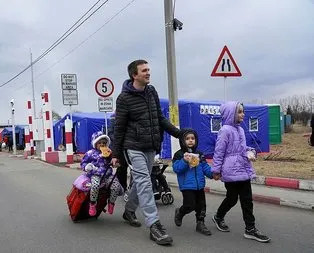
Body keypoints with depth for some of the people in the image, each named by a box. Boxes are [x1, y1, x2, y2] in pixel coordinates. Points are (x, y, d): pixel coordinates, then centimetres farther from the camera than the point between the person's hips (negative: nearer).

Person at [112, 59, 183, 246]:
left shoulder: (152, 92, 8)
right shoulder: (124, 98, -9)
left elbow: (160, 118, 15)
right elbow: (119, 128, -5)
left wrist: (178, 133, 9)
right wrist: (116, 153, -4)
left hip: (150, 147, 6)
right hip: (134, 147, -6)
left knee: (140, 182, 15)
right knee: (145, 183, -11)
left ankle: (129, 211, 36)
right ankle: (154, 225, -9)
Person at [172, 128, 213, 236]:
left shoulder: (199, 154, 10)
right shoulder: (179, 154, -5)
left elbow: (205, 167, 9)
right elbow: (176, 168, -13)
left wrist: (212, 174, -8)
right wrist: (184, 161, -27)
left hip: (199, 184, 5)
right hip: (187, 185, -5)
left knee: (201, 204, 9)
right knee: (190, 205, -6)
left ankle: (200, 224, 24)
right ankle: (179, 213, 25)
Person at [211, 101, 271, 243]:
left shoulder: (240, 129, 9)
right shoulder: (225, 130, -14)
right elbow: (219, 151, -12)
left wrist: (250, 152, -2)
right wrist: (216, 170, -10)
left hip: (244, 170, 7)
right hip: (231, 171, -7)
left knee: (247, 199, 8)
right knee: (232, 198, 6)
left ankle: (250, 229, 15)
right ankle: (218, 217, 33)